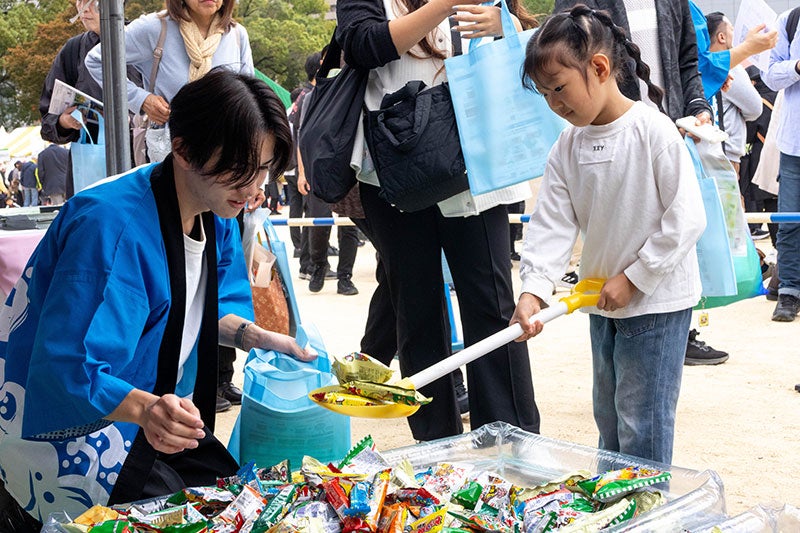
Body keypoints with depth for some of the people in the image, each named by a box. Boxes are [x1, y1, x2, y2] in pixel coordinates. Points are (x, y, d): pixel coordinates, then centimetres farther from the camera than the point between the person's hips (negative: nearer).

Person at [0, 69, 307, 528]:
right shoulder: (110, 224, -30)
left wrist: (254, 336, -10)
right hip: (65, 426, -8)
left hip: (161, 414, 9)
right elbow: (65, 369, -33)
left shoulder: (217, 212, -4)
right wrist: (144, 409, -49)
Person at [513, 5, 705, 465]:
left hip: (658, 301, -7)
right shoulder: (568, 147, 0)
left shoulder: (653, 131, -18)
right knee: (608, 414, 19)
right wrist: (534, 289, -17)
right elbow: (553, 222, -3)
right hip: (602, 303, 7)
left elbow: (687, 218, -19)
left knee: (642, 425, -2)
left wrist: (633, 278, -16)